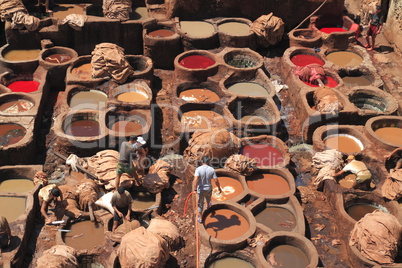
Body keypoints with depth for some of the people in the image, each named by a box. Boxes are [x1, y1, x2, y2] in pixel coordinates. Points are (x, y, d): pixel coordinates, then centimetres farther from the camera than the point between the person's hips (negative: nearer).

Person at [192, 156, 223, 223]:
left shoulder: (198, 169, -20)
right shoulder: (212, 169, -13)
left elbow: (196, 179, -32)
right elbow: (216, 180, -11)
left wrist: (194, 189, -33)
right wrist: (219, 188, 3)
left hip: (201, 189, -2)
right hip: (209, 189, 2)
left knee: (200, 203, 16)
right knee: (208, 199, 34)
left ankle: (199, 217, 28)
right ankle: (208, 206, 64)